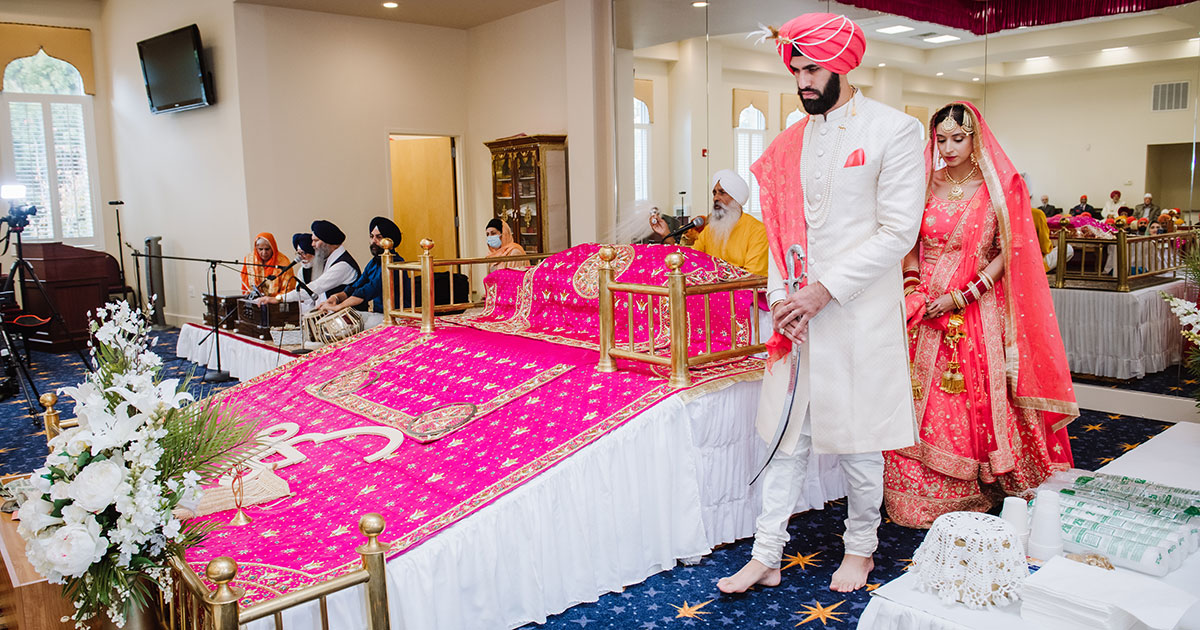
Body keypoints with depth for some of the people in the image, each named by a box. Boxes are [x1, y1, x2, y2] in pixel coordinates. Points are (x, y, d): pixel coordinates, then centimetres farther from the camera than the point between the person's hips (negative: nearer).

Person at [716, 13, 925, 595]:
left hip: (859, 312, -4)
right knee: (787, 432, 8)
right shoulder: (790, 142, 11)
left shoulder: (893, 130, -5)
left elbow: (898, 231, -11)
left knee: (857, 437, 7)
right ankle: (766, 556, 18)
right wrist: (781, 295, -2)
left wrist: (824, 291, -15)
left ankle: (861, 547, 29)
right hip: (796, 309, 5)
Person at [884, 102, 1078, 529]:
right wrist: (913, 287, -5)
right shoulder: (925, 185, 9)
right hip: (926, 310, 3)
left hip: (978, 311, -3)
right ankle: (922, 498, 15)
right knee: (923, 404, 3)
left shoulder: (1001, 187, 0)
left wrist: (960, 297, -13)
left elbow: (1009, 253, -4)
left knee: (977, 401, -1)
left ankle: (971, 496, 14)